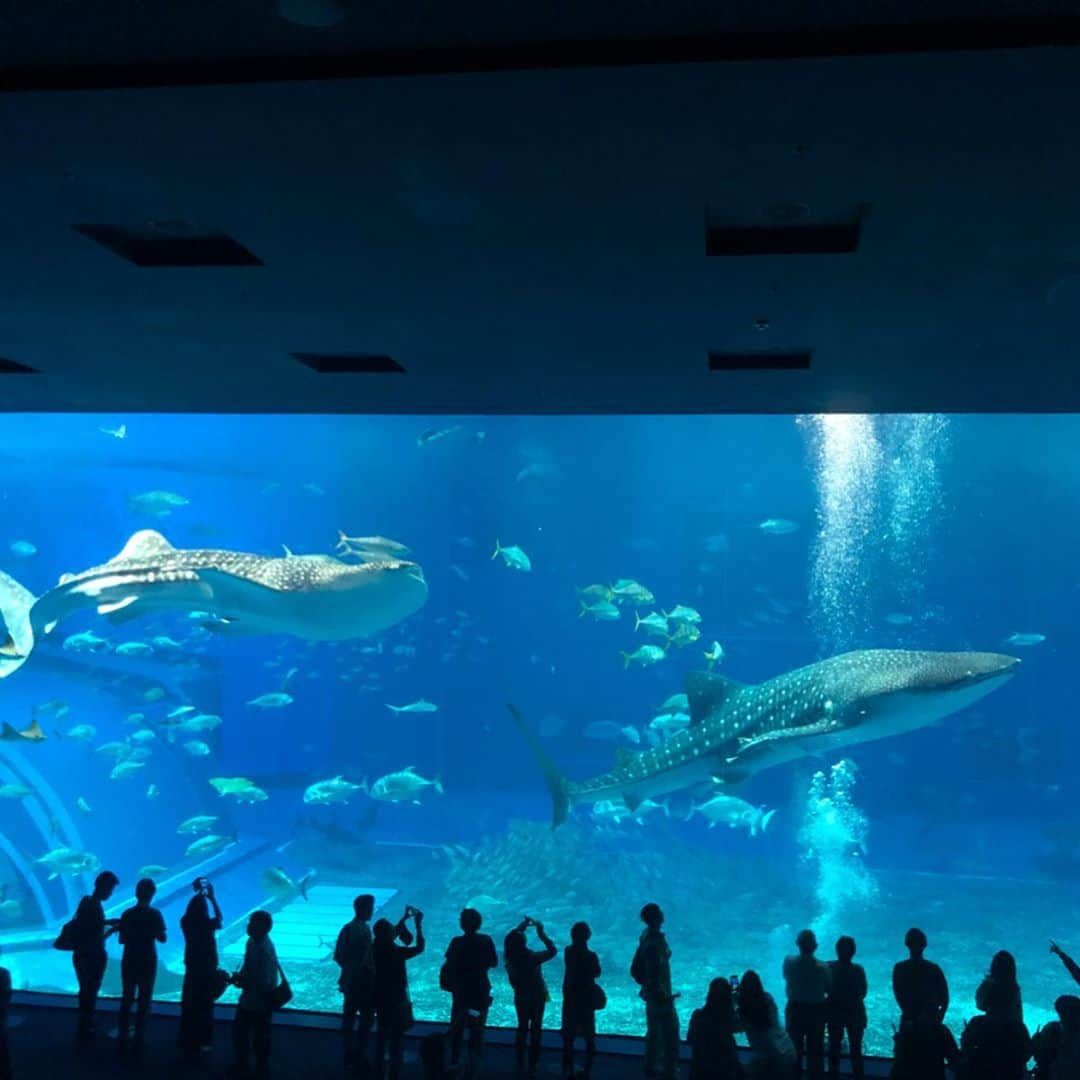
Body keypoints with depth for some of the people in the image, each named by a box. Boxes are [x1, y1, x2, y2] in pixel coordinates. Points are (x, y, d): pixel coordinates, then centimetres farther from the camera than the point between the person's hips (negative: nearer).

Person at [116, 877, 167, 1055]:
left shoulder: (127, 914, -3)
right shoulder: (154, 914, -11)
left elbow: (122, 940, -1)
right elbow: (162, 938, -7)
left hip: (129, 961, 3)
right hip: (147, 962, -3)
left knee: (127, 999, 14)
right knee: (144, 1000, 6)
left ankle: (123, 1038, 15)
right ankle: (138, 1040, 6)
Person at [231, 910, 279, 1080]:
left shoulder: (265, 951, -31)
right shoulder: (252, 941, -4)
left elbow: (263, 984, -29)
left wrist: (242, 981, -18)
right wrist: (240, 977, -8)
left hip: (261, 1002, -9)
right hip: (247, 999, 9)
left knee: (260, 1039, 11)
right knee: (239, 1032, 24)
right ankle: (241, 1065, 44)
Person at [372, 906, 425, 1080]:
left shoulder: (375, 948, -7)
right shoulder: (397, 952, -25)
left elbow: (391, 935, 12)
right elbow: (419, 948, -13)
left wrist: (405, 918, 16)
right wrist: (418, 924, -8)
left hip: (380, 999, 6)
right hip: (397, 1000, -6)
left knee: (381, 1037, 20)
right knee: (397, 1040, 6)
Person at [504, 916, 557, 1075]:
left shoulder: (509, 957, -17)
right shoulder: (532, 957, -29)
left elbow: (512, 938, 2)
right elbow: (552, 950, -18)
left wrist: (523, 924, 3)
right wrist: (541, 934, -16)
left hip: (520, 999, 4)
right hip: (536, 998, -4)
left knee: (522, 1028, 20)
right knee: (535, 1031, 11)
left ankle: (520, 1065, 25)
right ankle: (532, 1067, 16)